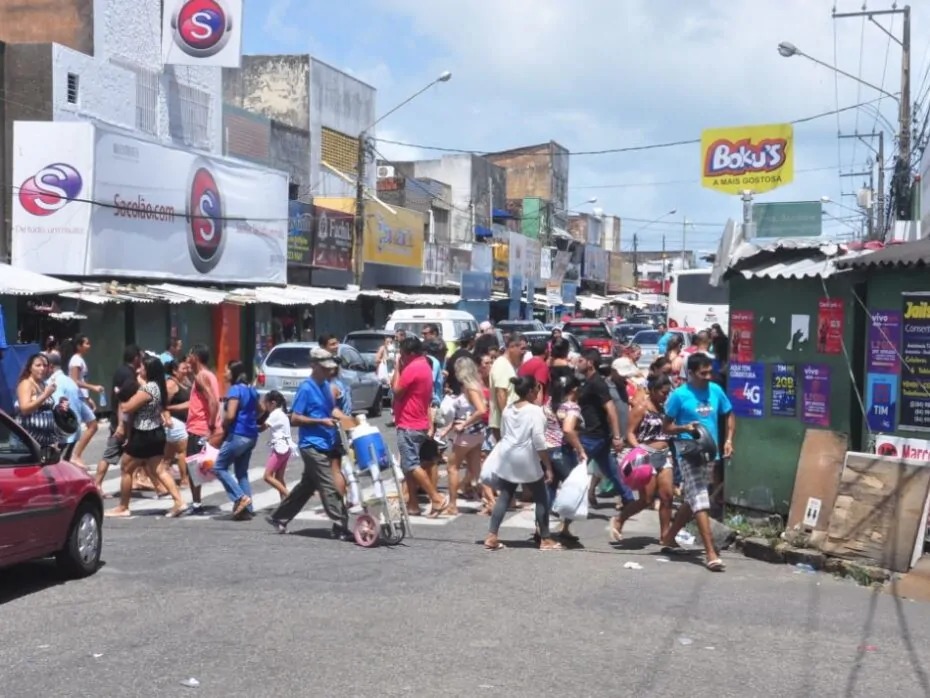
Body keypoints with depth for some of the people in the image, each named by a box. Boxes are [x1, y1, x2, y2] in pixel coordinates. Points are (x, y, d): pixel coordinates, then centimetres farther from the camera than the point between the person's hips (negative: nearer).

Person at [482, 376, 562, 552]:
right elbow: (539, 441, -17)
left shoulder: (507, 409, 8)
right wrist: (548, 466, -12)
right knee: (541, 498, 8)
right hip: (526, 460, -6)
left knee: (504, 496, 10)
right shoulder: (535, 411, -14)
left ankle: (491, 537, 3)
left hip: (507, 457, 6)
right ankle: (545, 540, 12)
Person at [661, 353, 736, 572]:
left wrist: (728, 440, 2)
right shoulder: (679, 395, -9)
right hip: (689, 452, -6)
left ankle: (669, 535, 37)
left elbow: (729, 415, 16)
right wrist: (685, 428, -23)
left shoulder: (715, 390, 4)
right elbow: (666, 426, -3)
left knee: (692, 499, 18)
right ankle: (711, 553, -13)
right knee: (700, 501, -12)